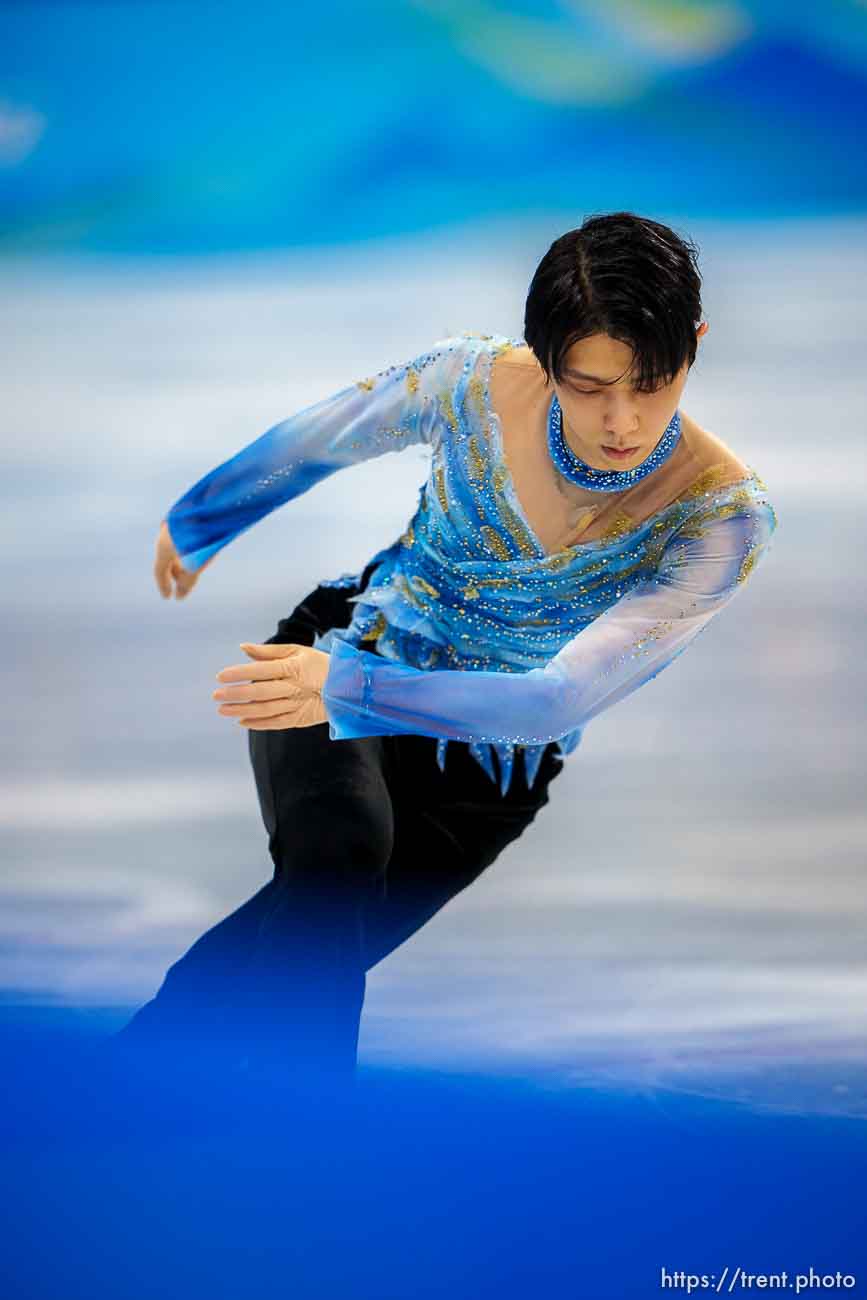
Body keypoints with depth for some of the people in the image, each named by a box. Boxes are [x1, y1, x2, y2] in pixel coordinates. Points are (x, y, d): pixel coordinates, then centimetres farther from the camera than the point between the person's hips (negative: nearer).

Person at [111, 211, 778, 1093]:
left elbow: (561, 701, -30)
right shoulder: (474, 381, -18)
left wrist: (350, 691, -41)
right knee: (338, 853, -33)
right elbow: (312, 443, 3)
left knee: (298, 962, -16)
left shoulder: (722, 515, -24)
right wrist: (196, 524, 21)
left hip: (482, 771, 1)